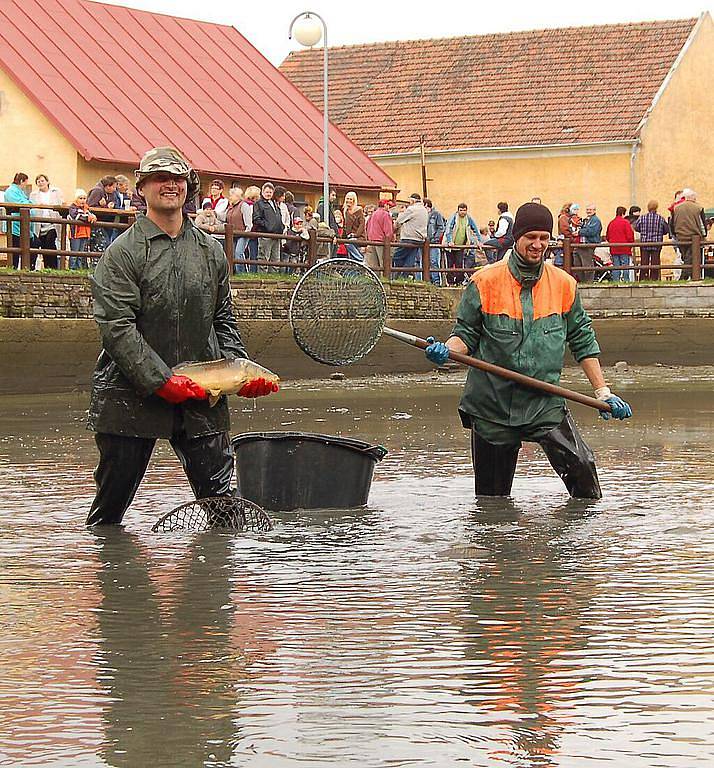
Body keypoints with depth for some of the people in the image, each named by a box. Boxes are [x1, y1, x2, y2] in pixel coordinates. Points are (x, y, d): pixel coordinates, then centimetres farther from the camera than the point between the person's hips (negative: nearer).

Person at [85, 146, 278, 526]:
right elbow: (116, 327, -11)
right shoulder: (123, 252, -3)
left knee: (222, 501, -3)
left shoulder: (210, 251, 13)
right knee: (112, 501, 4)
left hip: (201, 398, 4)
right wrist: (161, 380, -17)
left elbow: (223, 321, 18)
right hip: (130, 395, -3)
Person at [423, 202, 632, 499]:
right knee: (491, 501, 5)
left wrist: (603, 392, 8)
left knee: (581, 466, -18)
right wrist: (446, 350, -18)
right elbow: (466, 334, 4)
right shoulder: (485, 282, -3)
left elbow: (582, 341, 12)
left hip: (546, 404, 1)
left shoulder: (564, 285, 5)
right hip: (492, 405, -1)